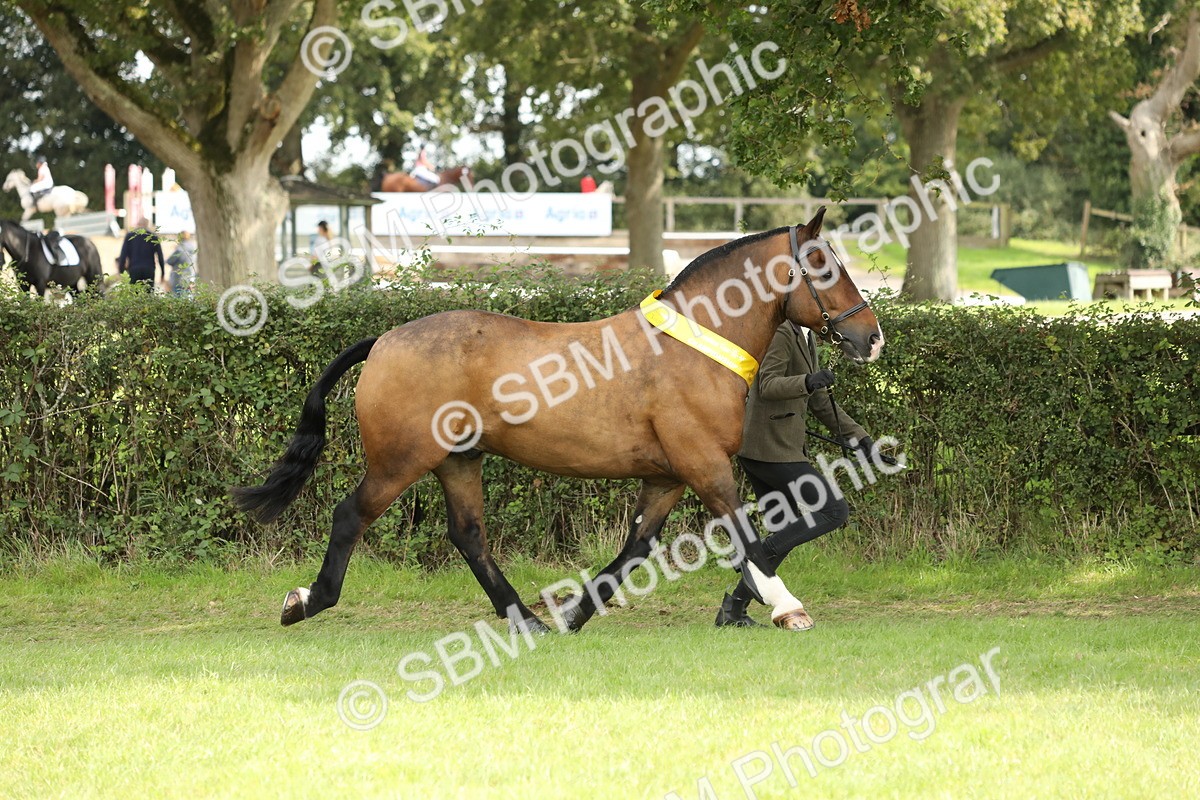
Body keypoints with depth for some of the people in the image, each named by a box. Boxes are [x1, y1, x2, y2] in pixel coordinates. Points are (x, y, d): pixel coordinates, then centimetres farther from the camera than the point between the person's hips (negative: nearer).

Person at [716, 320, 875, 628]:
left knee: (785, 534, 12)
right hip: (773, 449, -10)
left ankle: (733, 610, 10)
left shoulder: (805, 340, 20)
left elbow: (819, 401, 26)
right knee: (835, 512, -10)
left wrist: (856, 434, 21)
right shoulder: (781, 333, -11)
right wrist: (807, 382, -37)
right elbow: (768, 386, -21)